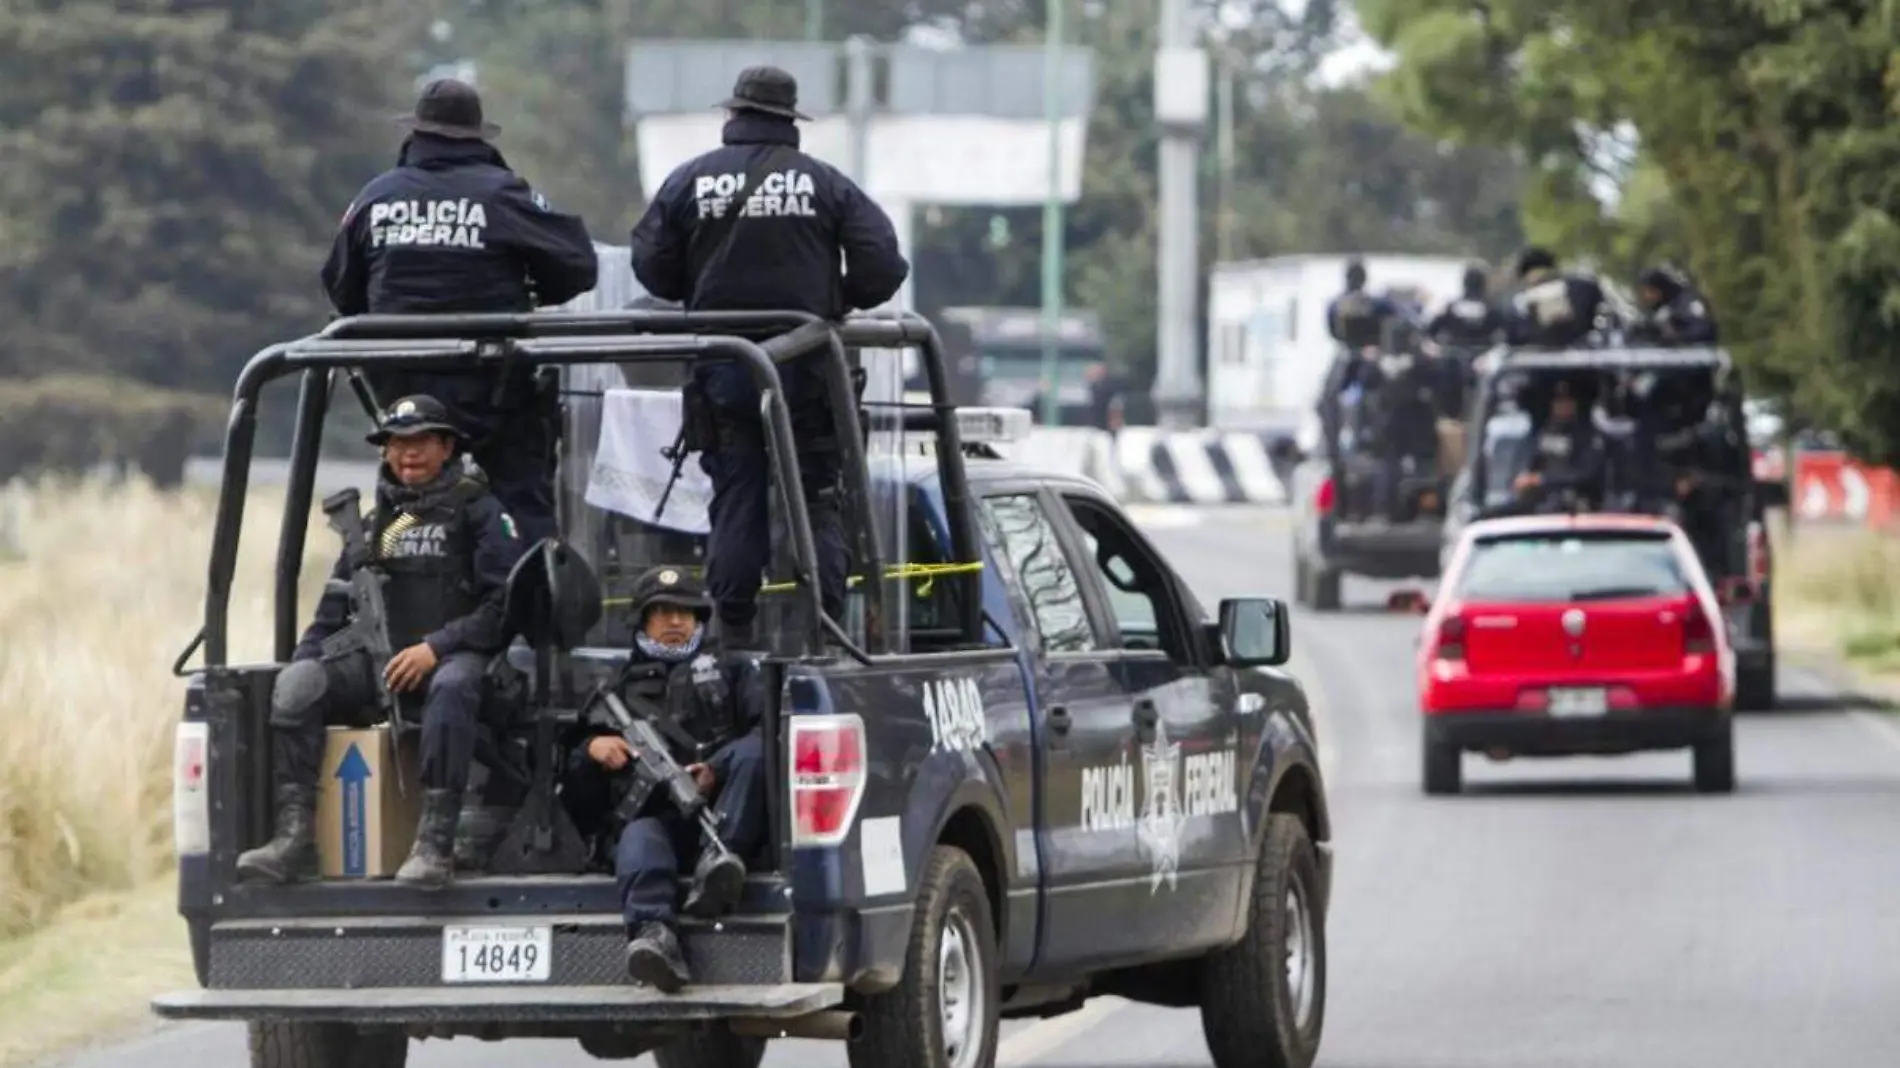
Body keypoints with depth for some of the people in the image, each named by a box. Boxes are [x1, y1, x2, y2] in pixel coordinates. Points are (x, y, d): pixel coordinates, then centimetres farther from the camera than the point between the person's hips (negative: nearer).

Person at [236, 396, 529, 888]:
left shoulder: (478, 513, 6)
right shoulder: (372, 525, 23)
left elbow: (507, 604, -5)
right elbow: (334, 612, 24)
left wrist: (436, 648, -15)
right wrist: (306, 658, 4)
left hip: (451, 657, -5)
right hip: (377, 662, 5)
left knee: (451, 688, -41)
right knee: (297, 683, -22)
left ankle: (434, 844, -47)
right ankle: (294, 837, -31)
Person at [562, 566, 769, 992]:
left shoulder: (730, 669, 27)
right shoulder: (621, 687, 33)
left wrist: (717, 770, -13)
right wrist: (592, 748, 4)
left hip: (725, 813, 0)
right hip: (653, 812, 0)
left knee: (752, 751, -32)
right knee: (639, 839, -37)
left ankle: (720, 858, -49)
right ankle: (652, 936, -66)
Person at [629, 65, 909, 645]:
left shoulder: (690, 181, 2)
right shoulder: (825, 183, 0)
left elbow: (651, 266, 3)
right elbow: (882, 264, -5)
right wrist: (841, 302, 13)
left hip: (722, 371, 1)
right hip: (805, 367, -1)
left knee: (735, 495, 6)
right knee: (815, 499, 4)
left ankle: (732, 627, 2)